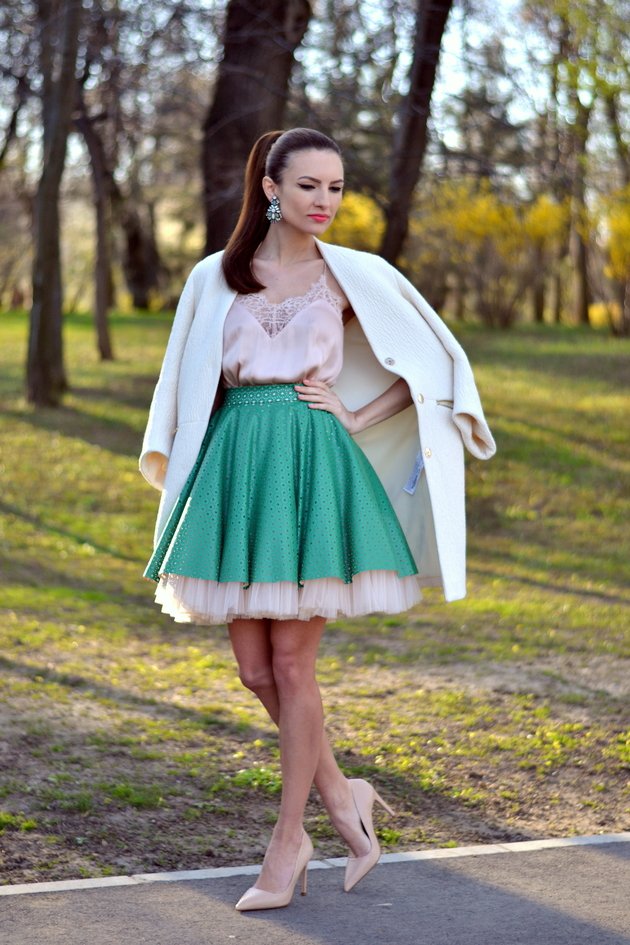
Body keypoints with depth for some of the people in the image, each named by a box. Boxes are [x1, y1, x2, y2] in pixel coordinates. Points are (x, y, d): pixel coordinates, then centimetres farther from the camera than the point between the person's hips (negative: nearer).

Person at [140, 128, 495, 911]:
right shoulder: (215, 278, 8)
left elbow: (434, 362, 9)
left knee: (291, 662, -3)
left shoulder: (353, 276, 3)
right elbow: (193, 388, 16)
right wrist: (182, 471, 9)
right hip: (234, 465, 3)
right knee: (253, 667, 3)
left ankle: (287, 841, 8)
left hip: (313, 466, -3)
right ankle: (340, 795, 24)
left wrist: (358, 418, 0)